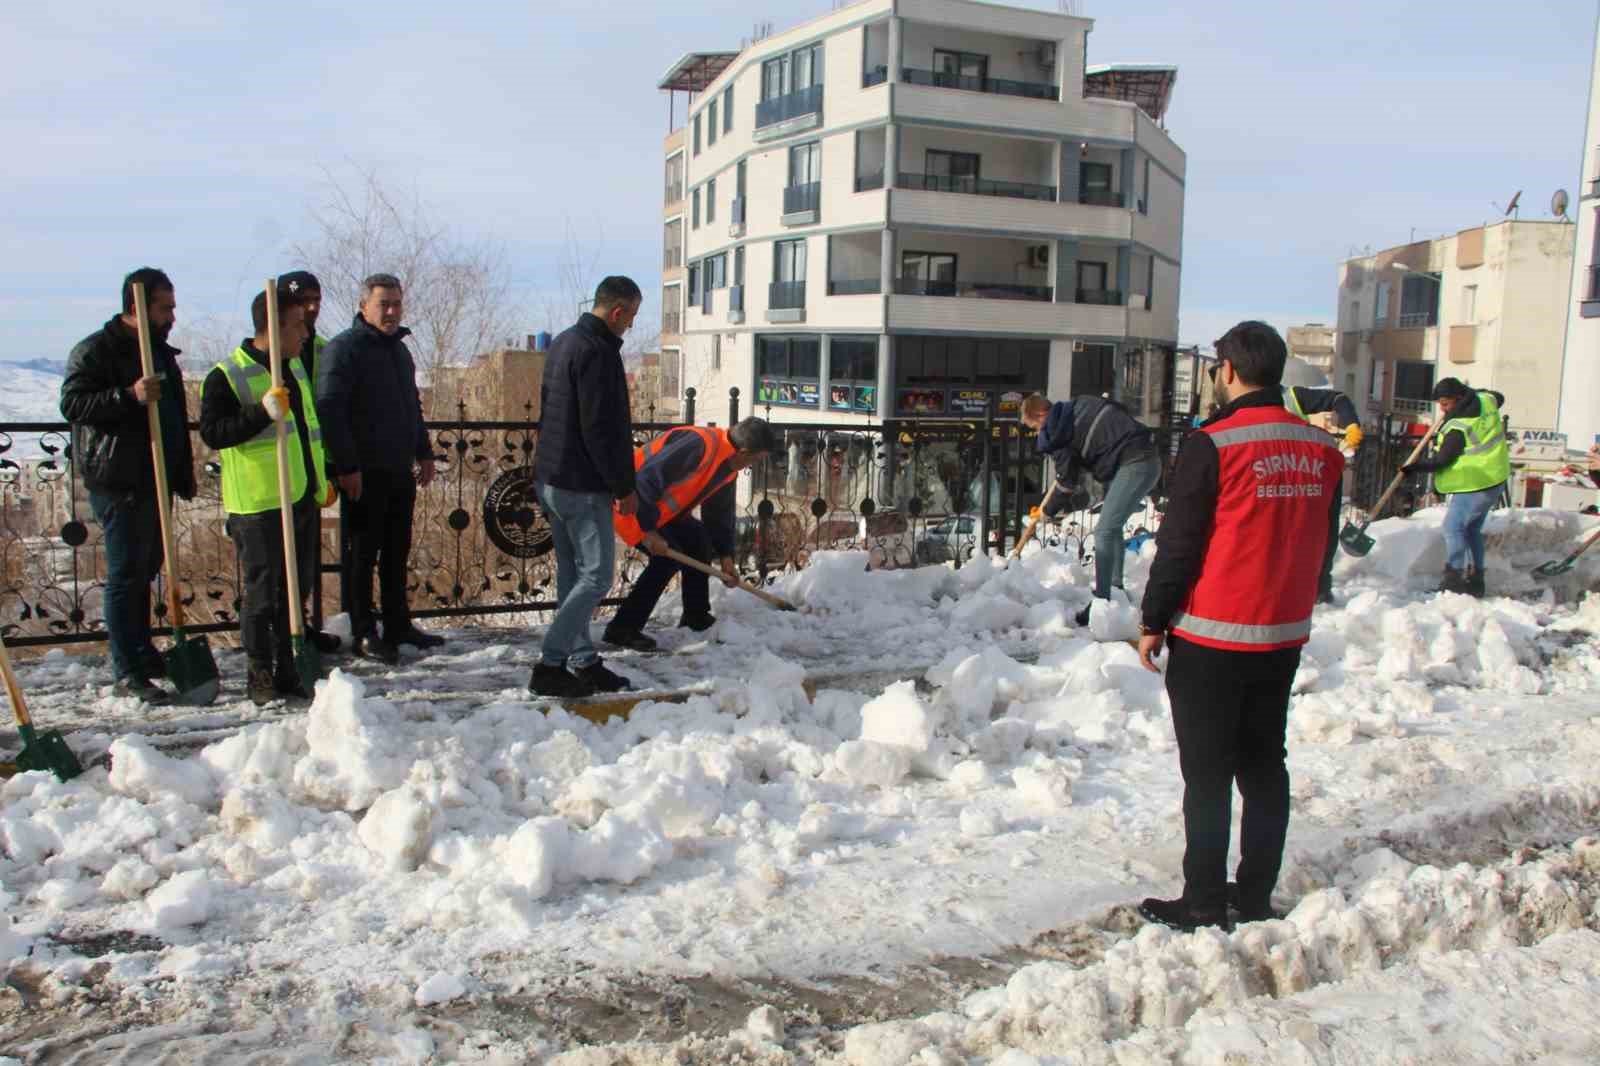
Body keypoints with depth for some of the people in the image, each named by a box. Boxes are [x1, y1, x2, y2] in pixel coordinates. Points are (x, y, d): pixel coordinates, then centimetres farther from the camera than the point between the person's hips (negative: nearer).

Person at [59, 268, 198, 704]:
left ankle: (142, 652, 28)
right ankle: (127, 672, -1)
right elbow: (72, 403, -16)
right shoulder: (94, 351, -7)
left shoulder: (162, 353, 17)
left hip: (155, 479, 8)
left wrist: (184, 473, 21)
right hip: (118, 483, -8)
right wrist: (130, 395, -29)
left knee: (145, 570, 16)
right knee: (125, 574, -5)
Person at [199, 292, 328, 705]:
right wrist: (262, 412, -29)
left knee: (295, 590, 12)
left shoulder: (295, 369, 16)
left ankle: (286, 671, 22)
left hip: (302, 500, 8)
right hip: (258, 503, -8)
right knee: (261, 593, -1)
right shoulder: (227, 376, -9)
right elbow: (212, 432, -18)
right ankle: (260, 676, 10)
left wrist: (322, 480, 22)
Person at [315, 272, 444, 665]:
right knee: (364, 554, 0)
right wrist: (347, 466, -20)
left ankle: (398, 625, 24)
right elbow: (329, 410, -17)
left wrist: (424, 452, 20)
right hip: (364, 473, -8)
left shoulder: (399, 349, 16)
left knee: (397, 551, 14)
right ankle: (364, 634, 9)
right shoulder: (344, 349, -10)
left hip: (400, 470, 8)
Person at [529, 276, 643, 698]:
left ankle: (583, 662, 20)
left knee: (572, 574, 14)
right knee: (596, 577, -5)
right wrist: (624, 487, -14)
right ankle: (549, 666, -5)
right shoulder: (597, 352, -18)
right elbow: (603, 429, -21)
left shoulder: (563, 343, 15)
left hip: (550, 477, 10)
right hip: (583, 484, -10)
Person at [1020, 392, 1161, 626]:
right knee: (1112, 528, 21)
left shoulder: (1056, 433, -9)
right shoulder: (1075, 406, 15)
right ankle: (1116, 588, 32)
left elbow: (1066, 482, -3)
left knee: (1105, 531, -11)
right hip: (1148, 459, 10)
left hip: (1134, 464, -10)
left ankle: (1101, 603, -12)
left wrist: (1048, 510, 13)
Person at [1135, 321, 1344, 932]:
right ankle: (1256, 899, 23)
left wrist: (1154, 621, -4)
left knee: (1207, 773, 3)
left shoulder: (1212, 446, -16)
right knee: (1265, 767, 15)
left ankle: (1204, 905, 10)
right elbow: (1321, 544, 14)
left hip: (1210, 638, -6)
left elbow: (1178, 545, -13)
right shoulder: (1321, 450, 4)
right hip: (1285, 637, 6)